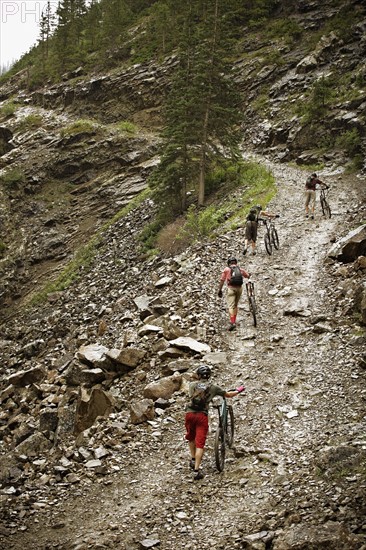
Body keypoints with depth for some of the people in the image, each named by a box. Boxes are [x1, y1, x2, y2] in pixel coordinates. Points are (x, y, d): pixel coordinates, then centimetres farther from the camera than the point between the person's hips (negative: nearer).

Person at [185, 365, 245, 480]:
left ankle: (193, 460, 28)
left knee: (191, 437, 28)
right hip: (202, 415, -2)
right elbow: (229, 395, 17)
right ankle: (196, 470, -11)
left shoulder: (192, 385, 10)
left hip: (190, 413, 2)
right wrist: (238, 390, 36)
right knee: (200, 443, -3)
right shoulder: (213, 388, 8)